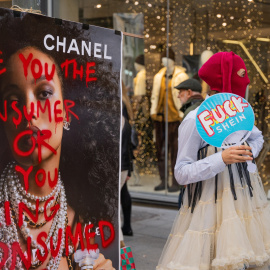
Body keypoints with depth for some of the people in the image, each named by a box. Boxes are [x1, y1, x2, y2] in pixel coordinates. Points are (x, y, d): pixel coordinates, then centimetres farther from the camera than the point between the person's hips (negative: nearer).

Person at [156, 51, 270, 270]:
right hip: (209, 204, -6)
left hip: (244, 200, 6)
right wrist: (222, 159, -24)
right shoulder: (196, 120, -13)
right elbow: (182, 174, -14)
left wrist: (249, 153, 7)